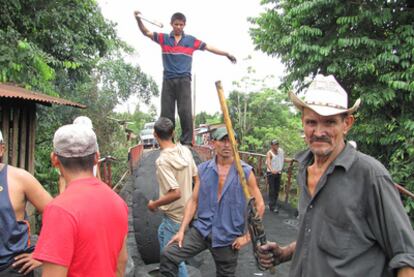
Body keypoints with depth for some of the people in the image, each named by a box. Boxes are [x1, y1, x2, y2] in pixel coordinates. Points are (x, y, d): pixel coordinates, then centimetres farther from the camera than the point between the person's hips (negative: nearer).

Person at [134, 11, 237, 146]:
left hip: (184, 80, -1)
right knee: (166, 113, 1)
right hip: (168, 80, 1)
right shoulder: (163, 38, 11)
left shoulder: (191, 40, 10)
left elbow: (209, 47, 12)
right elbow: (146, 32, 7)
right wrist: (138, 19, -10)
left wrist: (226, 54, 9)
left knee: (185, 112, -11)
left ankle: (187, 142, -4)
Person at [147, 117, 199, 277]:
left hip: (175, 216, -8)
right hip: (187, 210, 9)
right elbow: (197, 180, 4)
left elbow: (175, 193, -29)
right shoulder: (185, 150, -4)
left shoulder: (162, 161, -25)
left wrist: (154, 204, -14)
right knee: (162, 233, 30)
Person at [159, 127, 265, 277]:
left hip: (228, 237, -1)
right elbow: (193, 201, 2)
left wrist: (247, 235, -5)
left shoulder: (245, 172, -8)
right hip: (202, 229, 2)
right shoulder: (203, 169, -1)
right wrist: (181, 230, -4)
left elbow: (259, 205, -2)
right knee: (168, 255, -14)